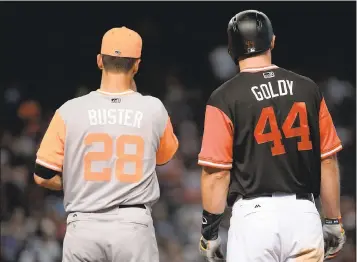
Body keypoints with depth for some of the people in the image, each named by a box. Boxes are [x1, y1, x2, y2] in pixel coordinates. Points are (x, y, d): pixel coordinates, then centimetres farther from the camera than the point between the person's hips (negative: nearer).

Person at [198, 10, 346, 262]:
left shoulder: (224, 98, -4)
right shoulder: (308, 89, 6)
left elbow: (217, 172, -7)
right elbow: (328, 160, 7)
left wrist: (209, 230, 2)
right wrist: (333, 221, 15)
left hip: (254, 214, -3)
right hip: (304, 213, 3)